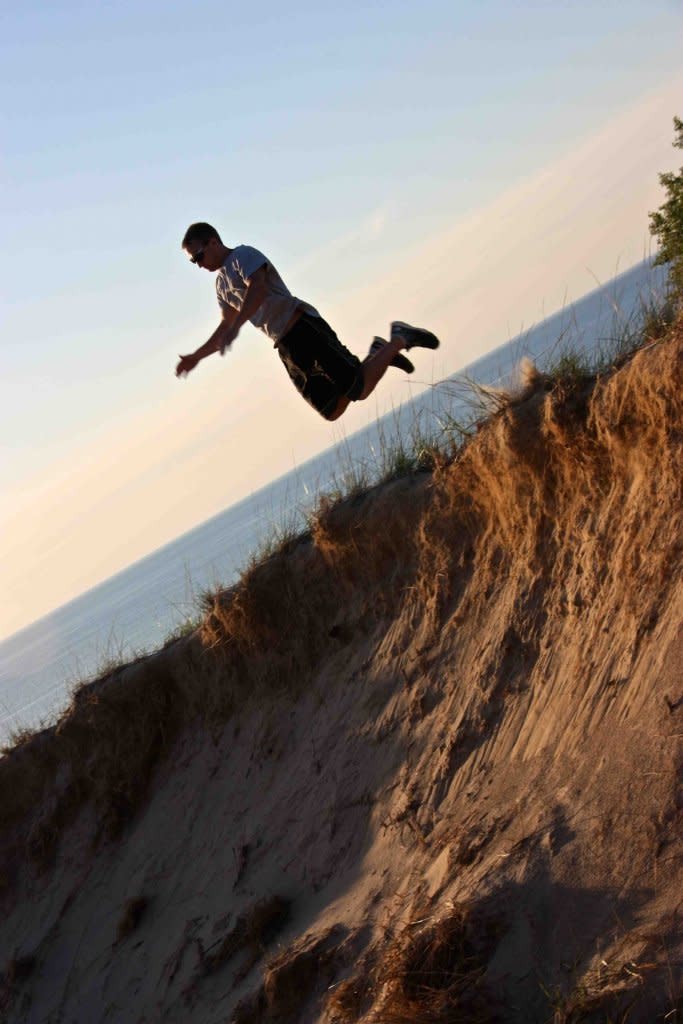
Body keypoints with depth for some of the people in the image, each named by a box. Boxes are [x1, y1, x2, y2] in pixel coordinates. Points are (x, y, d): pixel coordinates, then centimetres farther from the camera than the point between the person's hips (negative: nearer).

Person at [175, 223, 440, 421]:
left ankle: (399, 340, 6)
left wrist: (235, 326, -38)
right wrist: (196, 357, 23)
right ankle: (378, 354, 18)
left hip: (303, 328, -9)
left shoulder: (244, 256, -3)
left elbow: (258, 289, -24)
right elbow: (225, 328, 33)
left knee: (360, 390, -16)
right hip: (286, 347, 9)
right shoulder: (221, 283, 23)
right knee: (332, 411, 4)